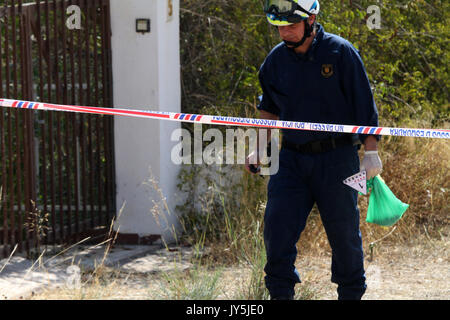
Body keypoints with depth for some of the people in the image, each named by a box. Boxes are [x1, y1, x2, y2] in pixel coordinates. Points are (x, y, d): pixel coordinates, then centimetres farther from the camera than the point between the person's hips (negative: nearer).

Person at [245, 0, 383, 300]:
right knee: (277, 223, -7)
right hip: (292, 157, 4)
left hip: (336, 158, -3)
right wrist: (259, 149, 12)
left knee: (344, 230, 4)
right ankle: (281, 292, 5)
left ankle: (351, 292, 23)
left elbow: (364, 104, -5)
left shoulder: (340, 52, -8)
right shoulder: (276, 59, 5)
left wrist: (371, 151, -6)